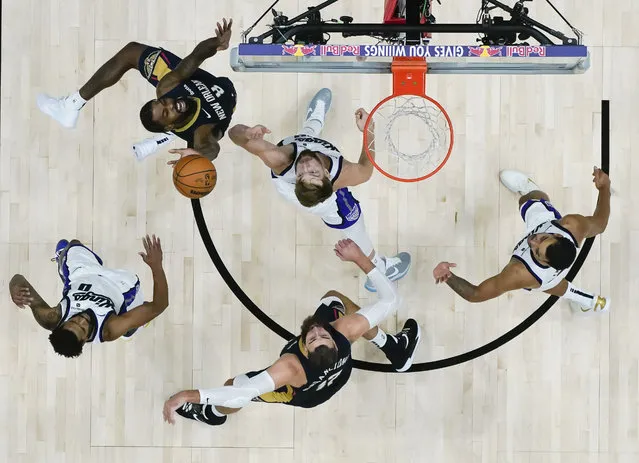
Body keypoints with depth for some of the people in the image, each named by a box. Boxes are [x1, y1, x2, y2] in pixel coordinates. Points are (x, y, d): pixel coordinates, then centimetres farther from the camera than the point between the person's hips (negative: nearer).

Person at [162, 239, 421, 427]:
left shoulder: (291, 368, -50)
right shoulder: (347, 330, -43)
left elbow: (243, 393, -55)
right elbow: (390, 300, -34)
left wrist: (190, 395, -54)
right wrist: (360, 258, -36)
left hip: (301, 395, -3)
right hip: (338, 377, 3)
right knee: (333, 297, 9)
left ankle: (213, 414, 45)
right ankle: (395, 350, 27)